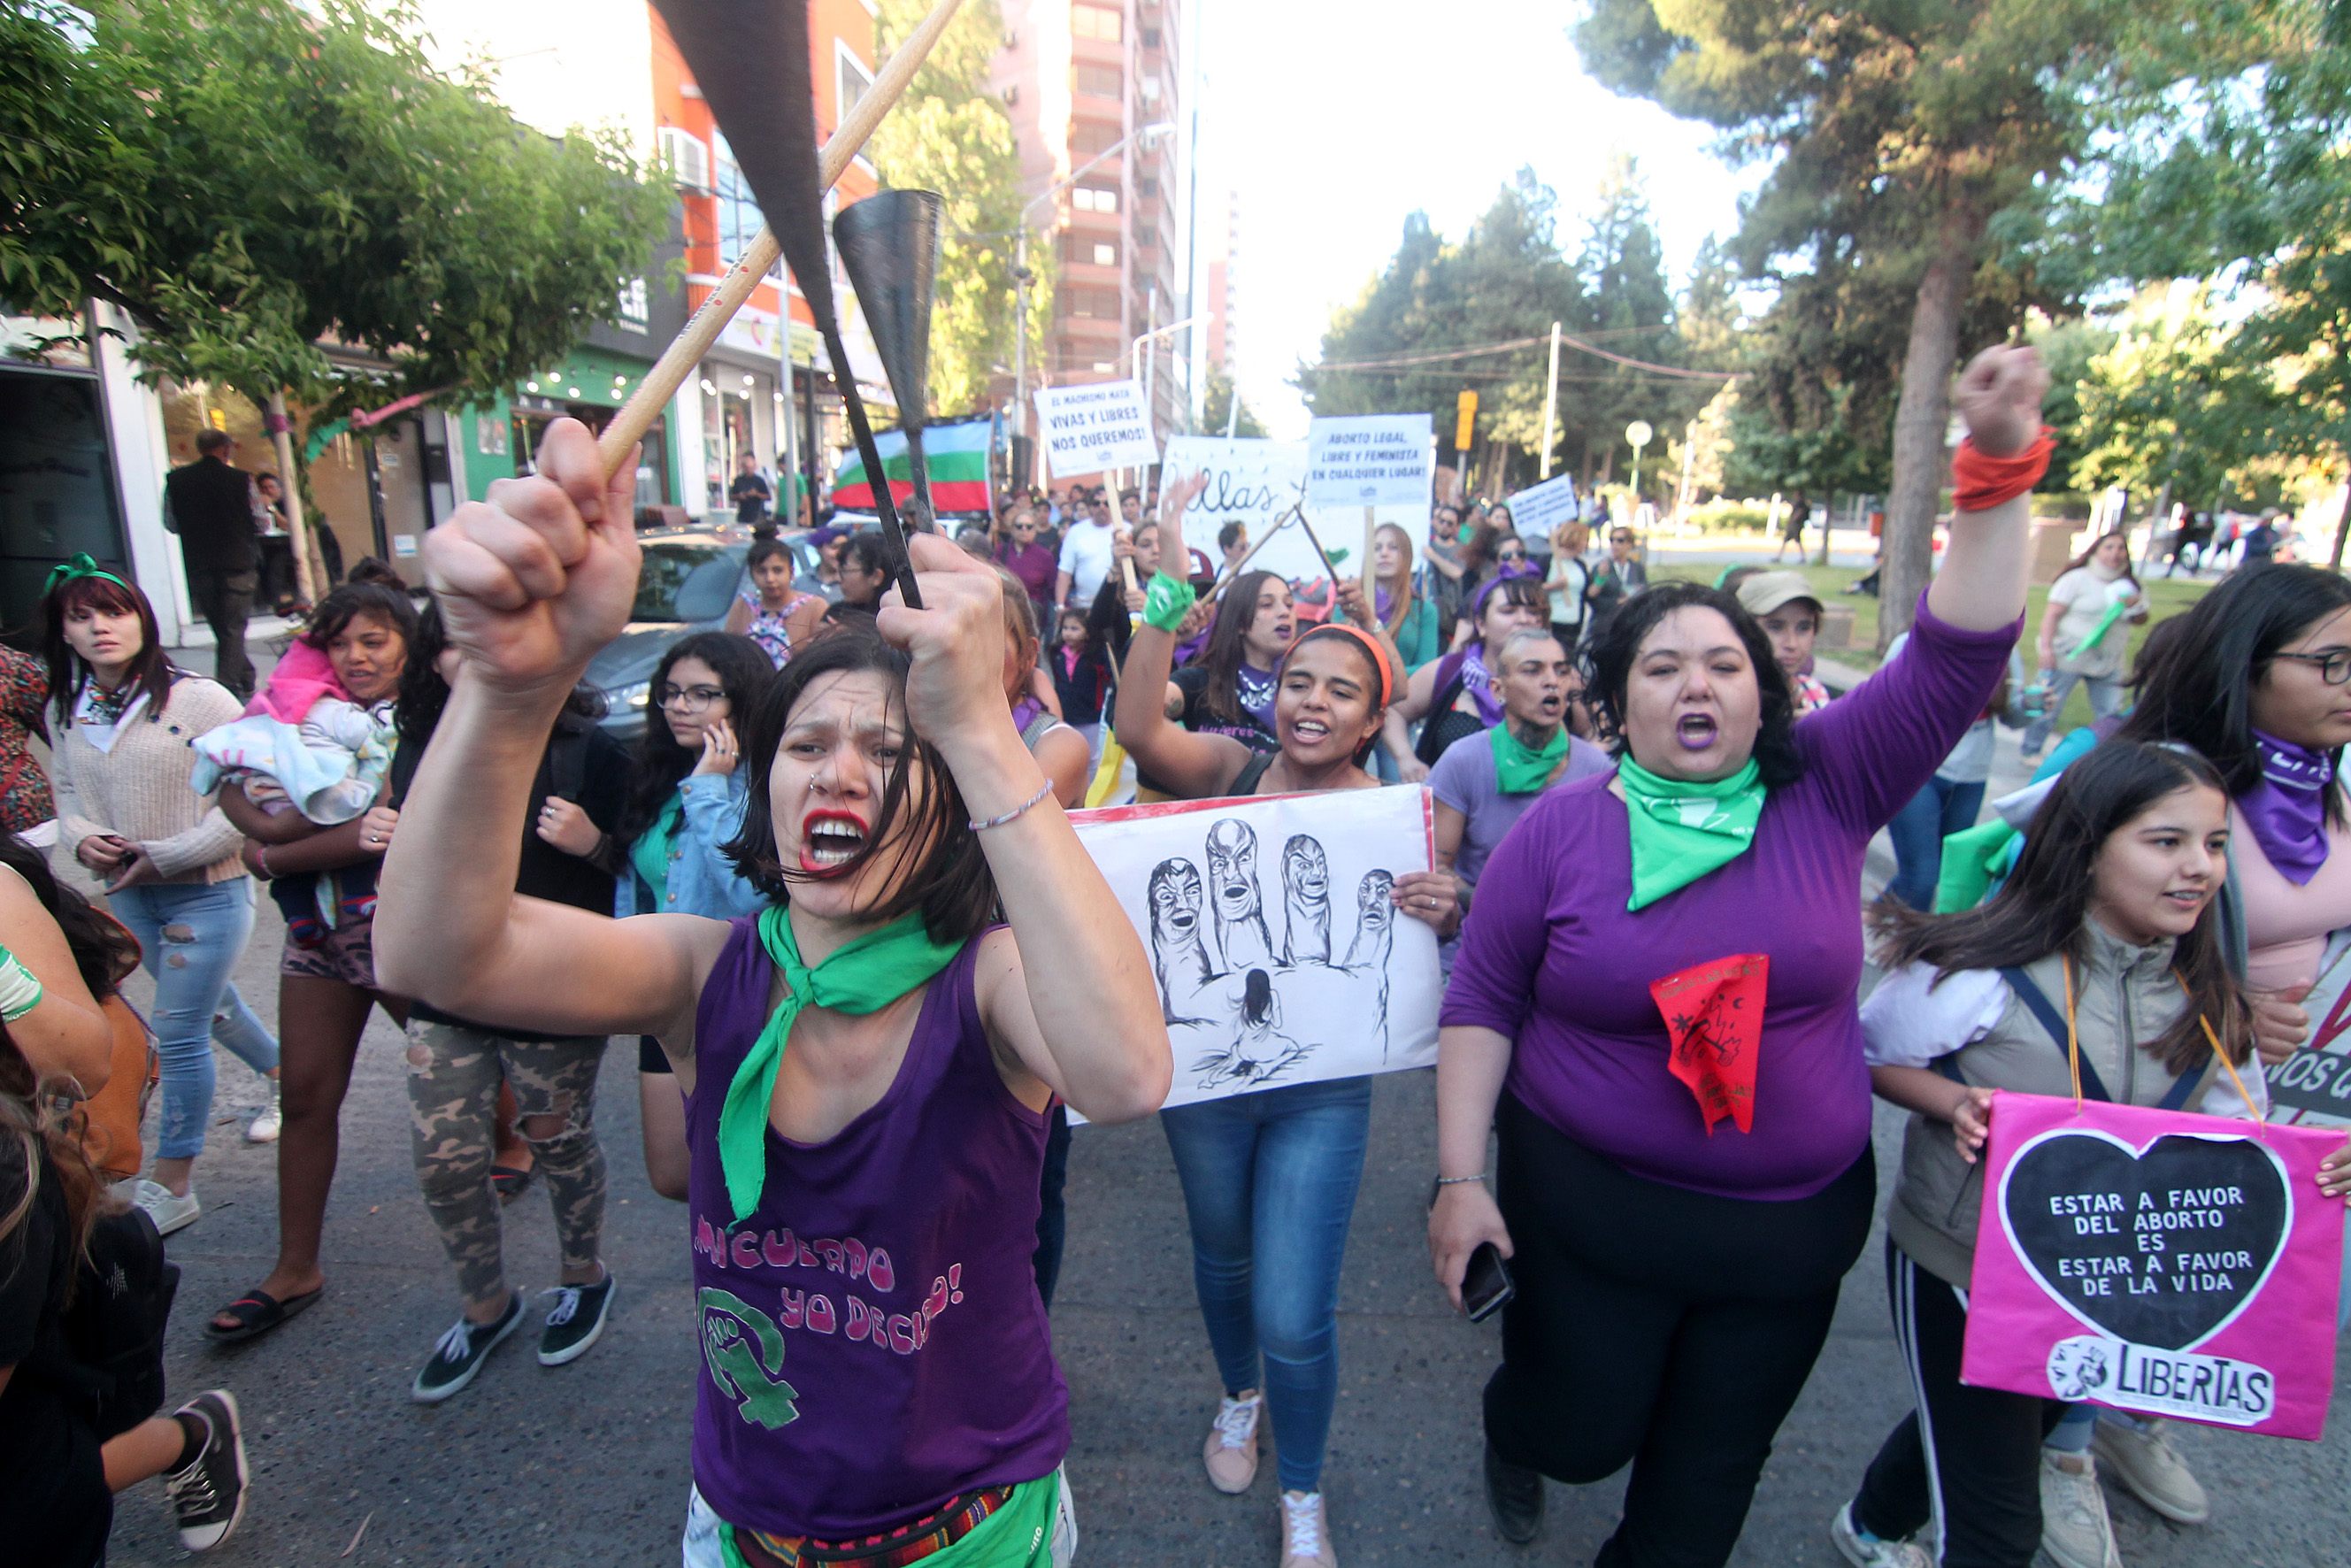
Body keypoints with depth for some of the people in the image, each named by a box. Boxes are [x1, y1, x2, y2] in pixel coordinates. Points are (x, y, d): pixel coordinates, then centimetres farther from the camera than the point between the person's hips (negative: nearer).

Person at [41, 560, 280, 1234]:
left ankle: (171, 1188, 10)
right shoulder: (70, 712, 3)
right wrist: (80, 839, -6)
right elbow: (67, 791, 16)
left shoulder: (198, 699, -16)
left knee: (178, 1033, -3)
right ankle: (283, 1076, 48)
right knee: (209, 1005, 22)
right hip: (128, 897, 6)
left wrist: (165, 855, -19)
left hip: (208, 893, -6)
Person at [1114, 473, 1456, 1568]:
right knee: (1223, 1254, 25)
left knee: (1295, 1314, 1)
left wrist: (1441, 918, -27)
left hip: (1322, 1087, -2)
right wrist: (1170, 588, -31)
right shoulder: (1227, 769, -7)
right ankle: (1238, 1399, 57)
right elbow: (1138, 729, -26)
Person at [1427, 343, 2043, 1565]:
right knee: (1581, 1435, 13)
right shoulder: (1560, 828, -11)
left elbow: (1956, 660, -14)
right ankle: (1511, 1424, 49)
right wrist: (1460, 1176, -10)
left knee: (1711, 1467, 20)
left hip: (1795, 1219, 3)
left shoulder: (1824, 792, -6)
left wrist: (2001, 468, -25)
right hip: (1591, 1204, -2)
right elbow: (1481, 1002, -8)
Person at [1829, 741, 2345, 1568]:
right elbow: (1866, 1057, -12)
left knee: (1964, 1426, 30)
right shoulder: (1987, 970, -24)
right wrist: (1955, 1102, -29)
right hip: (1956, 1265, -6)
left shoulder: (2205, 1000, -3)